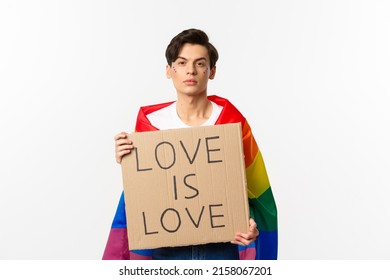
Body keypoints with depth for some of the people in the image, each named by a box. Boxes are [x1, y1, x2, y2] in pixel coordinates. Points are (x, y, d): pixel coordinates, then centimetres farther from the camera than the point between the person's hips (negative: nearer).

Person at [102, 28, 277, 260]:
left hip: (221, 245, -1)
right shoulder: (150, 122, -1)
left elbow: (252, 188, 1)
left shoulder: (232, 121, -5)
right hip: (168, 248, 1)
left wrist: (250, 226, -17)